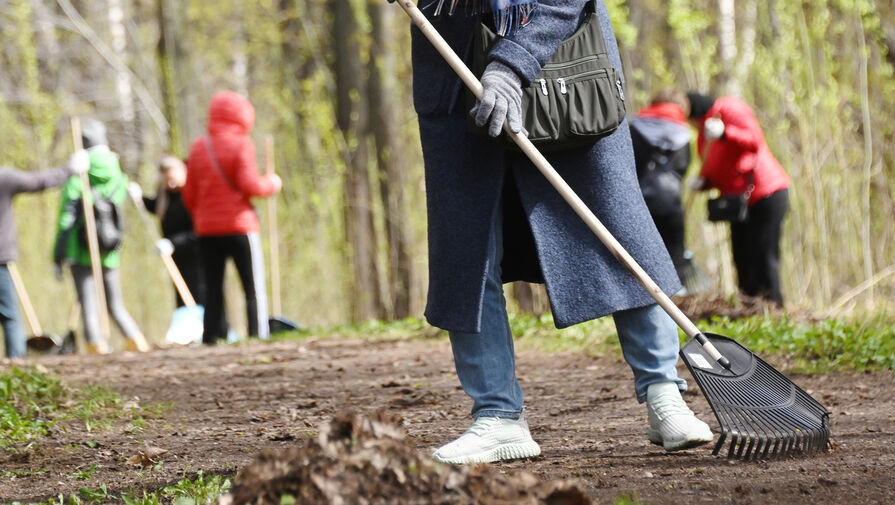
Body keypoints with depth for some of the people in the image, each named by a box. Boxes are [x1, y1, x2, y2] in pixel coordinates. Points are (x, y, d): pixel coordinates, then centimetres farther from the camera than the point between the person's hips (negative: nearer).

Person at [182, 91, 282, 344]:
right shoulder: (241, 144, -6)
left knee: (212, 289, 7)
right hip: (239, 227, -4)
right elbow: (249, 184, -13)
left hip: (207, 230, 4)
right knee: (254, 288, -1)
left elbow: (189, 194, 11)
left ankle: (212, 338, 2)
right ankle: (258, 335, -8)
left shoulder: (198, 148, 10)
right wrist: (272, 183, 5)